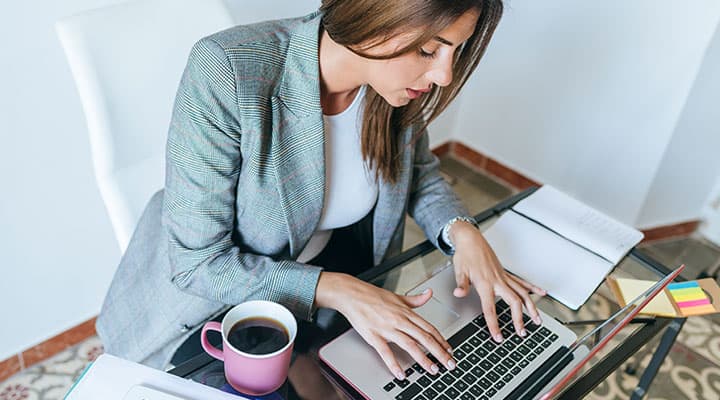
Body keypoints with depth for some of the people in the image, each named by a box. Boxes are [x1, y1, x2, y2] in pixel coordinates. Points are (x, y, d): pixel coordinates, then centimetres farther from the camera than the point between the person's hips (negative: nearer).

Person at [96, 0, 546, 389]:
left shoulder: (396, 79, -14)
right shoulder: (227, 72, -31)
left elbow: (420, 173, 5)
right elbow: (196, 261, -26)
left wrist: (462, 231, -15)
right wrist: (336, 291, -33)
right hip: (211, 295, -3)